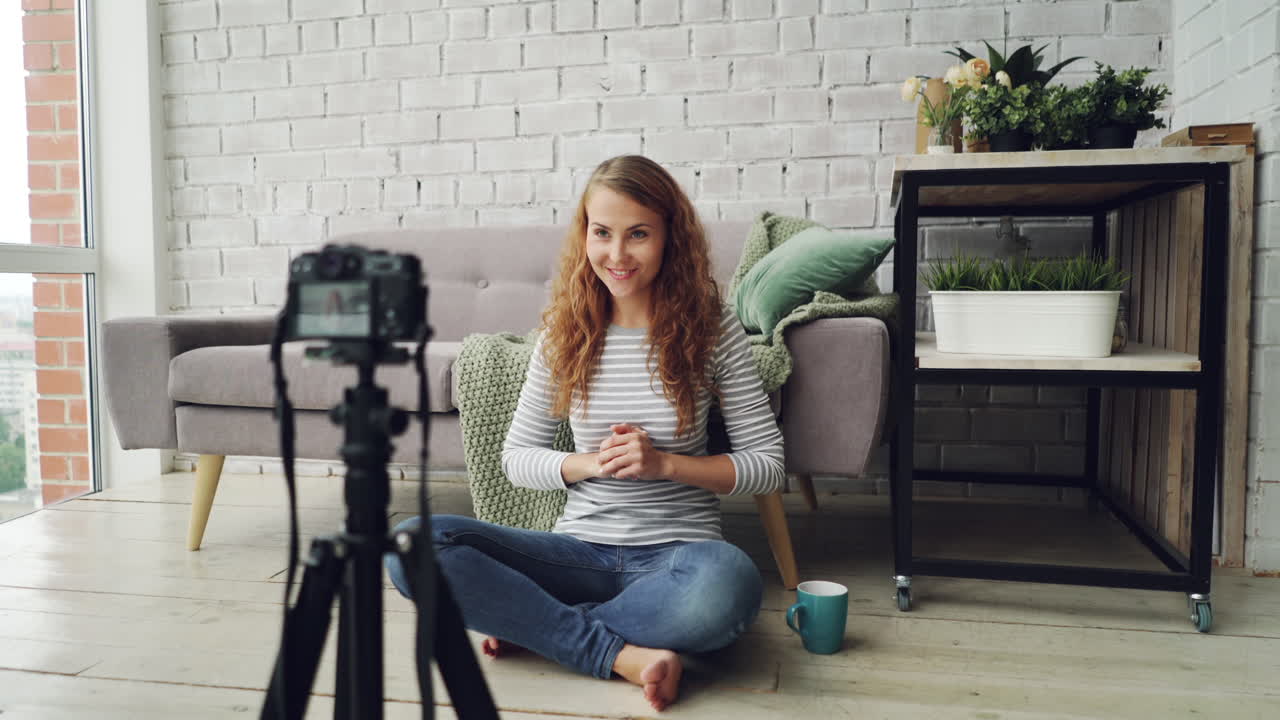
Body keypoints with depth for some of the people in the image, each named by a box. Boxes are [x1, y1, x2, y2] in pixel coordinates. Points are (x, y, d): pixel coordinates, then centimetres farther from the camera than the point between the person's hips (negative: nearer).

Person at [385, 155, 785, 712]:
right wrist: (591, 462, -11)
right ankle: (622, 654, -22)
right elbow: (516, 459, 8)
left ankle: (531, 625, -17)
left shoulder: (712, 329, -2)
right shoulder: (566, 332, 4)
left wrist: (664, 462, -14)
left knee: (729, 582, -40)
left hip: (676, 553, -2)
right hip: (581, 550, 3)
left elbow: (768, 465, -1)